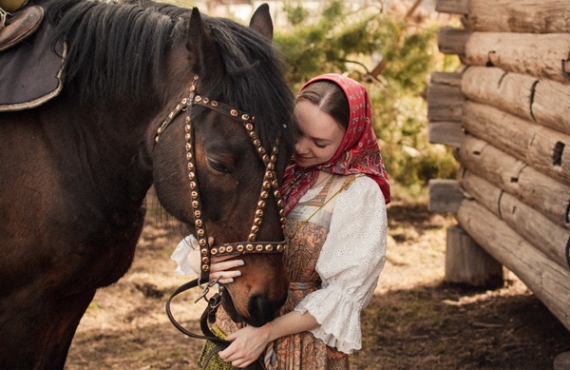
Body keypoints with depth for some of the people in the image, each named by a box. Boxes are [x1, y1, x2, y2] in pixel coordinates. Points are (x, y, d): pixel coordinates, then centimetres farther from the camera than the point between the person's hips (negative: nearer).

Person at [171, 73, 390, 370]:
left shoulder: (360, 192, -14)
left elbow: (344, 294, -14)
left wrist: (266, 333, -18)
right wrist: (204, 262, -25)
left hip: (302, 342, -4)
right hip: (234, 330, 4)